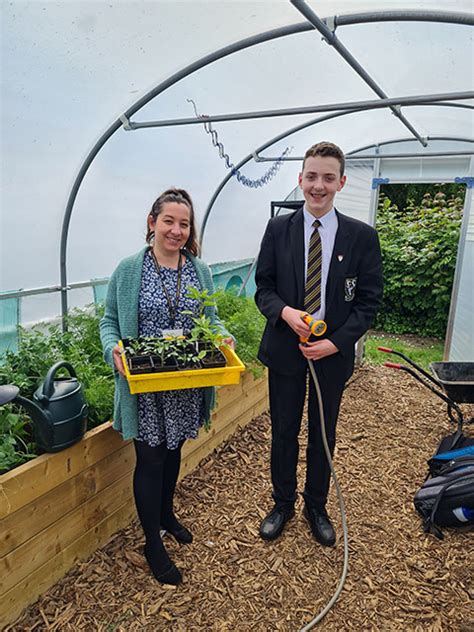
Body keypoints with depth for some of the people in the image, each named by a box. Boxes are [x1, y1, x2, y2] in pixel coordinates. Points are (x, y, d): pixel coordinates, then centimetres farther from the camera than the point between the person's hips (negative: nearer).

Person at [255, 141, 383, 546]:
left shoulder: (363, 236, -4)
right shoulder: (278, 229, -2)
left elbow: (368, 301, -3)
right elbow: (263, 287, 1)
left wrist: (336, 343, -15)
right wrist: (285, 312, -20)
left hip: (332, 353, 0)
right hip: (285, 349, 0)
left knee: (323, 435, 17)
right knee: (284, 433, 13)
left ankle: (316, 507, 40)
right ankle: (283, 505, 37)